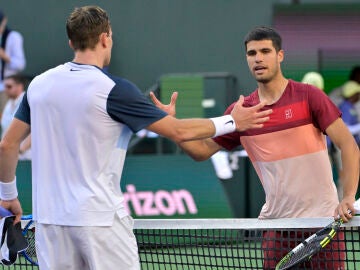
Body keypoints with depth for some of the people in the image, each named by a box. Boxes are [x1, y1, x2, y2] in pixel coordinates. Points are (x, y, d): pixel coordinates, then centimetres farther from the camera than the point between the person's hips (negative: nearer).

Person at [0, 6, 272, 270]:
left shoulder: (39, 85, 5)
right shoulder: (114, 90, -10)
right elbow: (179, 132, -6)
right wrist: (232, 122, 7)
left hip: (48, 216, 5)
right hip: (99, 218, -5)